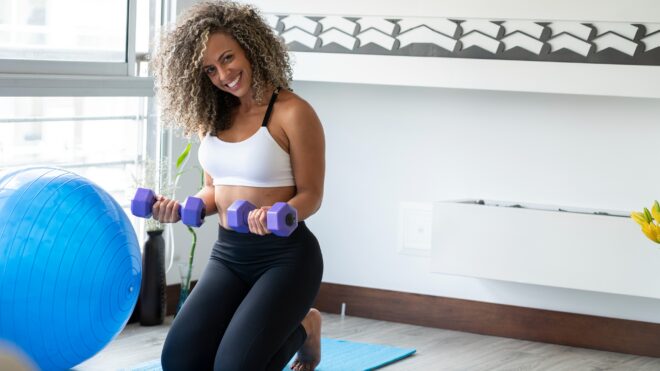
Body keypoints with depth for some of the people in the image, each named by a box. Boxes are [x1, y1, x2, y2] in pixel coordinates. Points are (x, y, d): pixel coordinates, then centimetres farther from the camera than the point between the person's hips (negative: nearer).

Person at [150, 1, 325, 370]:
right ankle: (276, 327, 18)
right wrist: (182, 210, -7)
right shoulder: (212, 116, 5)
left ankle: (302, 330, 15)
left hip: (285, 256, -6)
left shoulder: (293, 113, -14)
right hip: (228, 255, 6)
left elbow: (311, 195, -10)